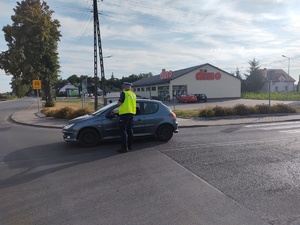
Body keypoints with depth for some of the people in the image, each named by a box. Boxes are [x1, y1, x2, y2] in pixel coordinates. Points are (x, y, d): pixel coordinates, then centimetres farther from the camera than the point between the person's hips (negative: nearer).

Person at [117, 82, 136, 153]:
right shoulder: (133, 94, 13)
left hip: (125, 113, -7)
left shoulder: (124, 93, -9)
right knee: (129, 130, 14)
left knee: (123, 131, -5)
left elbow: (119, 103, -12)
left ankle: (124, 147, -7)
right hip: (131, 113, 8)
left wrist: (119, 102, 9)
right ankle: (130, 146, 20)